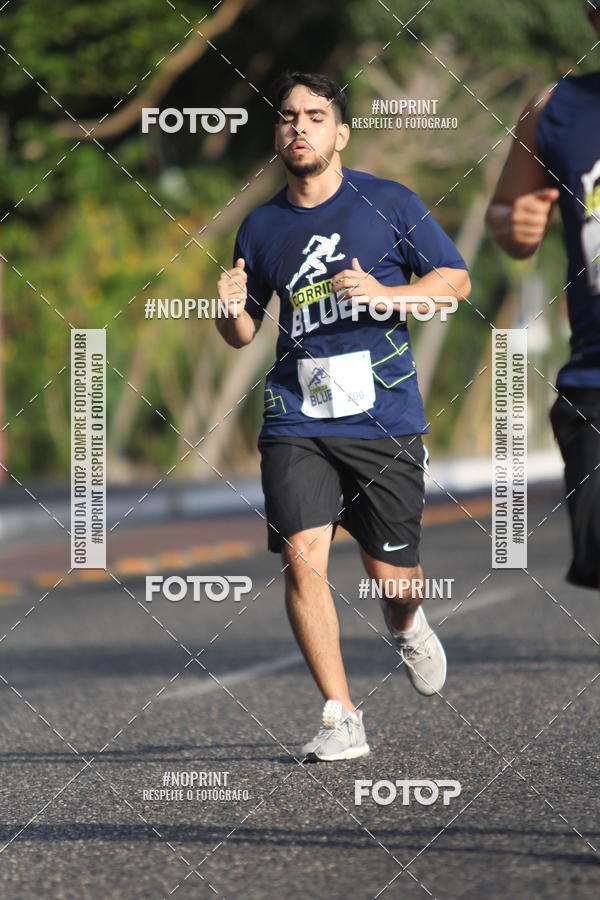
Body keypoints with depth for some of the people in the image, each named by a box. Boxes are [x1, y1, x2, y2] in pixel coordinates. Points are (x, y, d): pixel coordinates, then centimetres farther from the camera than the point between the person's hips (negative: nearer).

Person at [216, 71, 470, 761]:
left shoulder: (388, 203, 1)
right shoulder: (261, 226, 10)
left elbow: (455, 280, 4)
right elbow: (242, 335, 19)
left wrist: (384, 294, -12)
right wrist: (232, 310, -5)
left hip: (385, 419, -1)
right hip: (296, 421, 2)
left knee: (393, 577, 3)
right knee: (302, 558, -16)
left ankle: (404, 624, 42)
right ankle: (340, 718, -8)